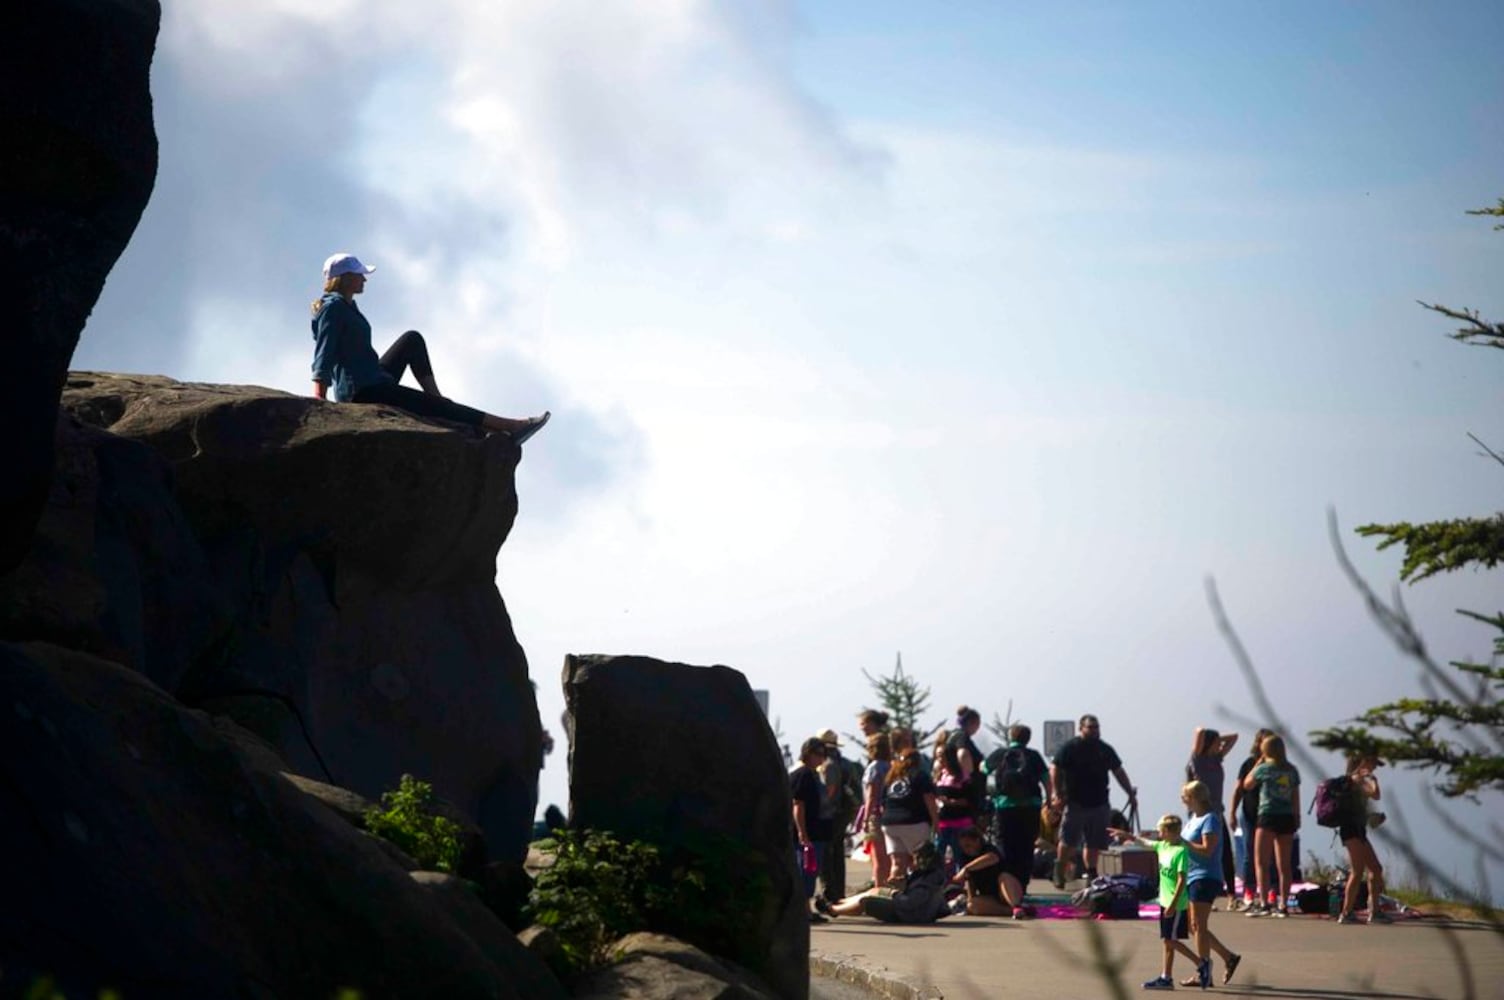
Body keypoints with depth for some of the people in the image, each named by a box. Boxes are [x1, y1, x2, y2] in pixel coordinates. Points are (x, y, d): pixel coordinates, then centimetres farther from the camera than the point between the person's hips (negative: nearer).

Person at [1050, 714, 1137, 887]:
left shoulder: (1105, 749, 13)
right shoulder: (1069, 747, -3)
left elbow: (1119, 772, 20)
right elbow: (1054, 770, -4)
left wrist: (1130, 792, 13)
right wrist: (1058, 794, -12)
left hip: (1099, 803, 4)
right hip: (1075, 803, -4)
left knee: (1095, 843, 6)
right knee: (1068, 842, -3)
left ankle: (1091, 872, 16)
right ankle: (1059, 872, 9)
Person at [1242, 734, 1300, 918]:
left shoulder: (1263, 769, -4)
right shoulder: (1292, 770, 7)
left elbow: (1247, 784, 12)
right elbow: (1296, 796, 10)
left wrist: (1258, 763, 16)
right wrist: (1297, 818, 17)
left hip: (1268, 816, -5)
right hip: (1287, 818, 5)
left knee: (1261, 862, -4)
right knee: (1284, 864, 9)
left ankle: (1263, 903, -14)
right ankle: (1283, 905, 9)